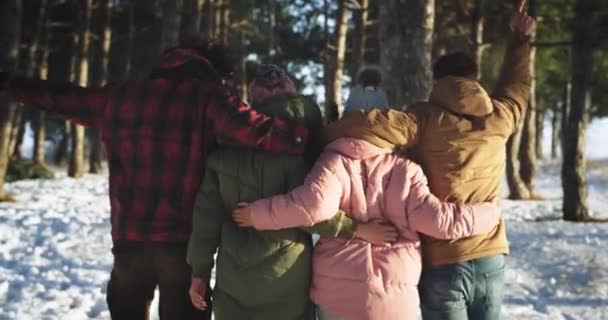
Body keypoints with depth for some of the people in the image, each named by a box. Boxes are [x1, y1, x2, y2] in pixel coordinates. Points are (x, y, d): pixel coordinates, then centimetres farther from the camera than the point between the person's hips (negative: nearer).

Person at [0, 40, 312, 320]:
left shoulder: (122, 96, 7)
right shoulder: (208, 96, -8)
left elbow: (62, 98, 18)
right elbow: (251, 129, -26)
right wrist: (312, 138, -23)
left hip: (129, 235, 4)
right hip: (186, 239, -4)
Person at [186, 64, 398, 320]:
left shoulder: (224, 150, 5)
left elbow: (207, 212, 7)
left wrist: (200, 269, 13)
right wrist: (355, 229, -12)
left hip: (234, 276, 4)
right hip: (286, 277, -3)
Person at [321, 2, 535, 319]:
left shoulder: (426, 120, -9)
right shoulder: (497, 118, 4)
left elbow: (375, 126, -27)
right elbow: (517, 88, 26)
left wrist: (319, 138, -14)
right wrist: (519, 38, 40)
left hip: (441, 262, -4)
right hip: (490, 258, 4)